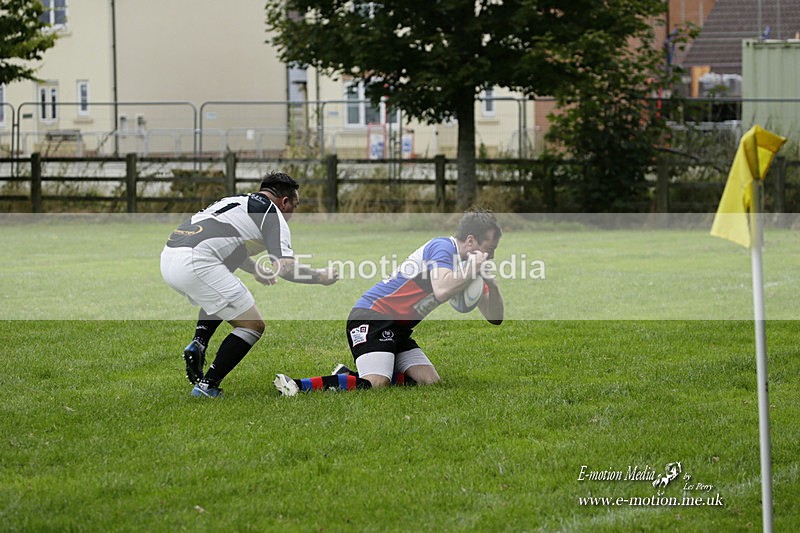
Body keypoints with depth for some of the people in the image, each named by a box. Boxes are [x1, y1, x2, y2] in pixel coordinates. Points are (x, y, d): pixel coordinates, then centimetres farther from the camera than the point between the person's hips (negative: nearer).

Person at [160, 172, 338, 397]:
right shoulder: (273, 215, 7)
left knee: (222, 296, 38)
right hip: (196, 262, -9)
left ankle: (198, 343, 12)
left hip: (169, 256, 9)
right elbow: (286, 267, -5)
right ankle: (206, 387, -2)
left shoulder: (237, 201, 30)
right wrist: (320, 276, 12)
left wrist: (256, 269, 61)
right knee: (253, 326, 2)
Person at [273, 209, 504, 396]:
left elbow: (494, 318, 12)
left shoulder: (468, 264, 13)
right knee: (376, 385, -27)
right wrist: (473, 269, -20)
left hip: (398, 329, 10)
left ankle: (349, 376, 6)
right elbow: (441, 290, -34)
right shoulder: (442, 247, -14)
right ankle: (297, 385, -23)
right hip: (371, 316, -10)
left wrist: (491, 282, -6)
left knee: (431, 382, -2)